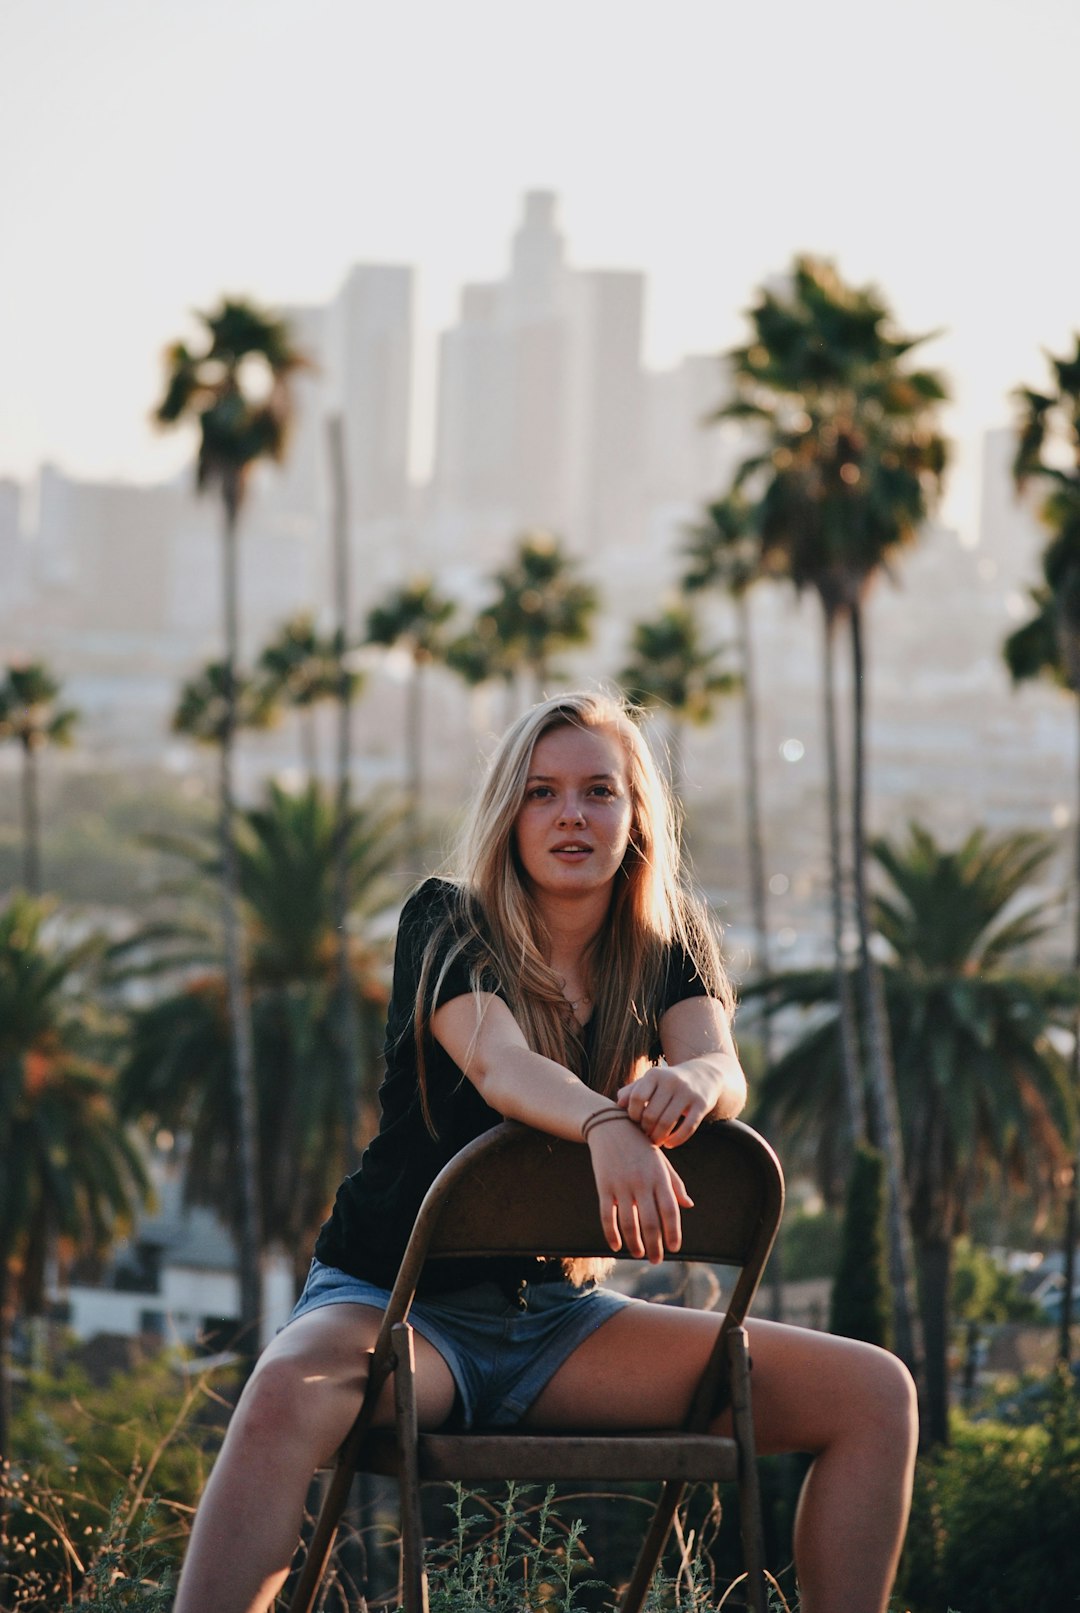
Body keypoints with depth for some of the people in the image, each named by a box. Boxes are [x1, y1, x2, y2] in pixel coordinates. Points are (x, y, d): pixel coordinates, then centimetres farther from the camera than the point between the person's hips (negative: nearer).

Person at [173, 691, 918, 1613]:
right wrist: (606, 1125, -49)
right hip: (396, 1298, -4)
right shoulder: (447, 926, -6)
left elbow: (723, 1072, -14)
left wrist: (689, 1082, -40)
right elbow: (496, 1061, -27)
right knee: (291, 1392, -41)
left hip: (558, 1313, 4)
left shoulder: (668, 945, 7)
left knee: (874, 1395, -11)